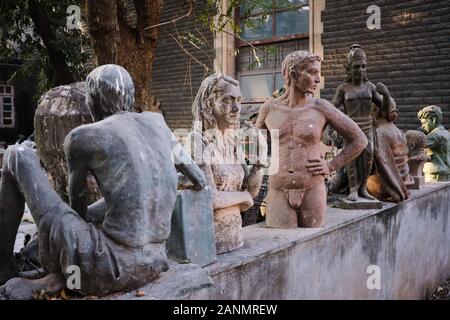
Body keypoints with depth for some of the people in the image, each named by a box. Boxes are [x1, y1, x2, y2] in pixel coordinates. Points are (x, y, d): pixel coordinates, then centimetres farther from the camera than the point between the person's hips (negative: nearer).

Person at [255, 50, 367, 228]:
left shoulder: (321, 108, -1)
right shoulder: (270, 108, 3)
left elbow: (359, 140, 5)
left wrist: (331, 166, 1)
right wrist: (265, 165, 10)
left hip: (312, 191, 0)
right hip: (278, 192, 1)